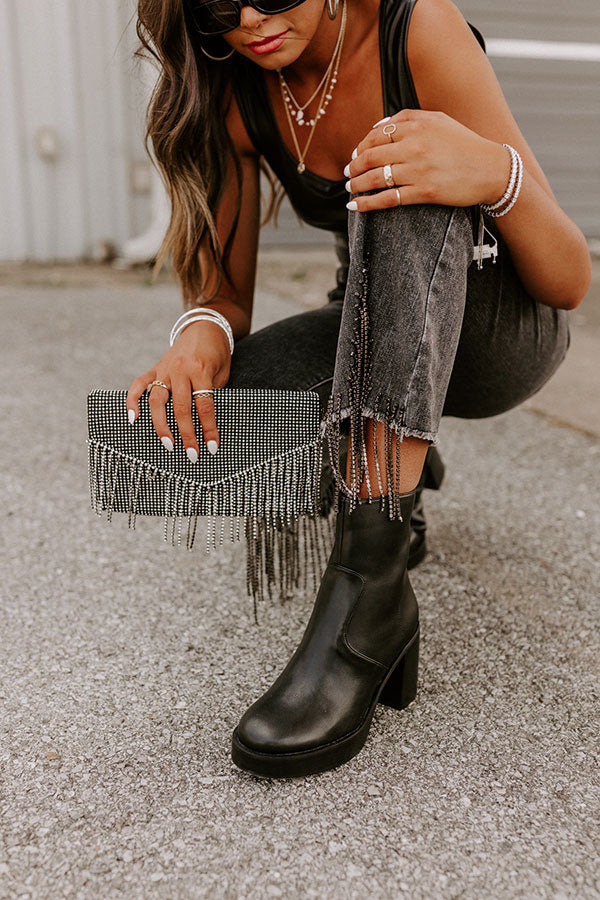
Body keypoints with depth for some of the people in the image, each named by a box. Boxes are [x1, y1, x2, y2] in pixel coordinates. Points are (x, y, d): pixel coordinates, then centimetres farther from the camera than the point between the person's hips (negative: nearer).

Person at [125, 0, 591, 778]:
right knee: (200, 414, -25)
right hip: (378, 340, 4)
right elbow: (227, 294, -7)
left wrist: (497, 172, -43)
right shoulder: (234, 88, -8)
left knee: (405, 189, -35)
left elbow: (571, 283, -23)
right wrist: (205, 333, -31)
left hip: (506, 332, -4)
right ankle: (394, 466, 6)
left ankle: (368, 587, -39)